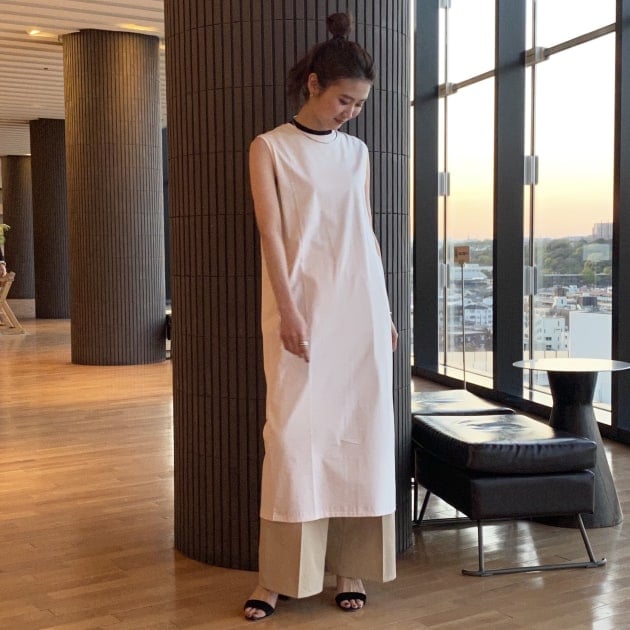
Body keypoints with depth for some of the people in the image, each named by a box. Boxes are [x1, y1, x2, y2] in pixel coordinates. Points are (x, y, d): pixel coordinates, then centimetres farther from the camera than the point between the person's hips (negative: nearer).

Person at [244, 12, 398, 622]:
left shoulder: (356, 152, 14)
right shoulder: (270, 148, 2)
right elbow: (271, 231, -7)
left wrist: (386, 312, 15)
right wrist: (288, 313, -16)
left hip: (361, 309, 4)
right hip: (302, 308, -4)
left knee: (359, 433, 3)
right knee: (294, 434, -6)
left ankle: (351, 566, 14)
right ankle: (278, 575, 6)